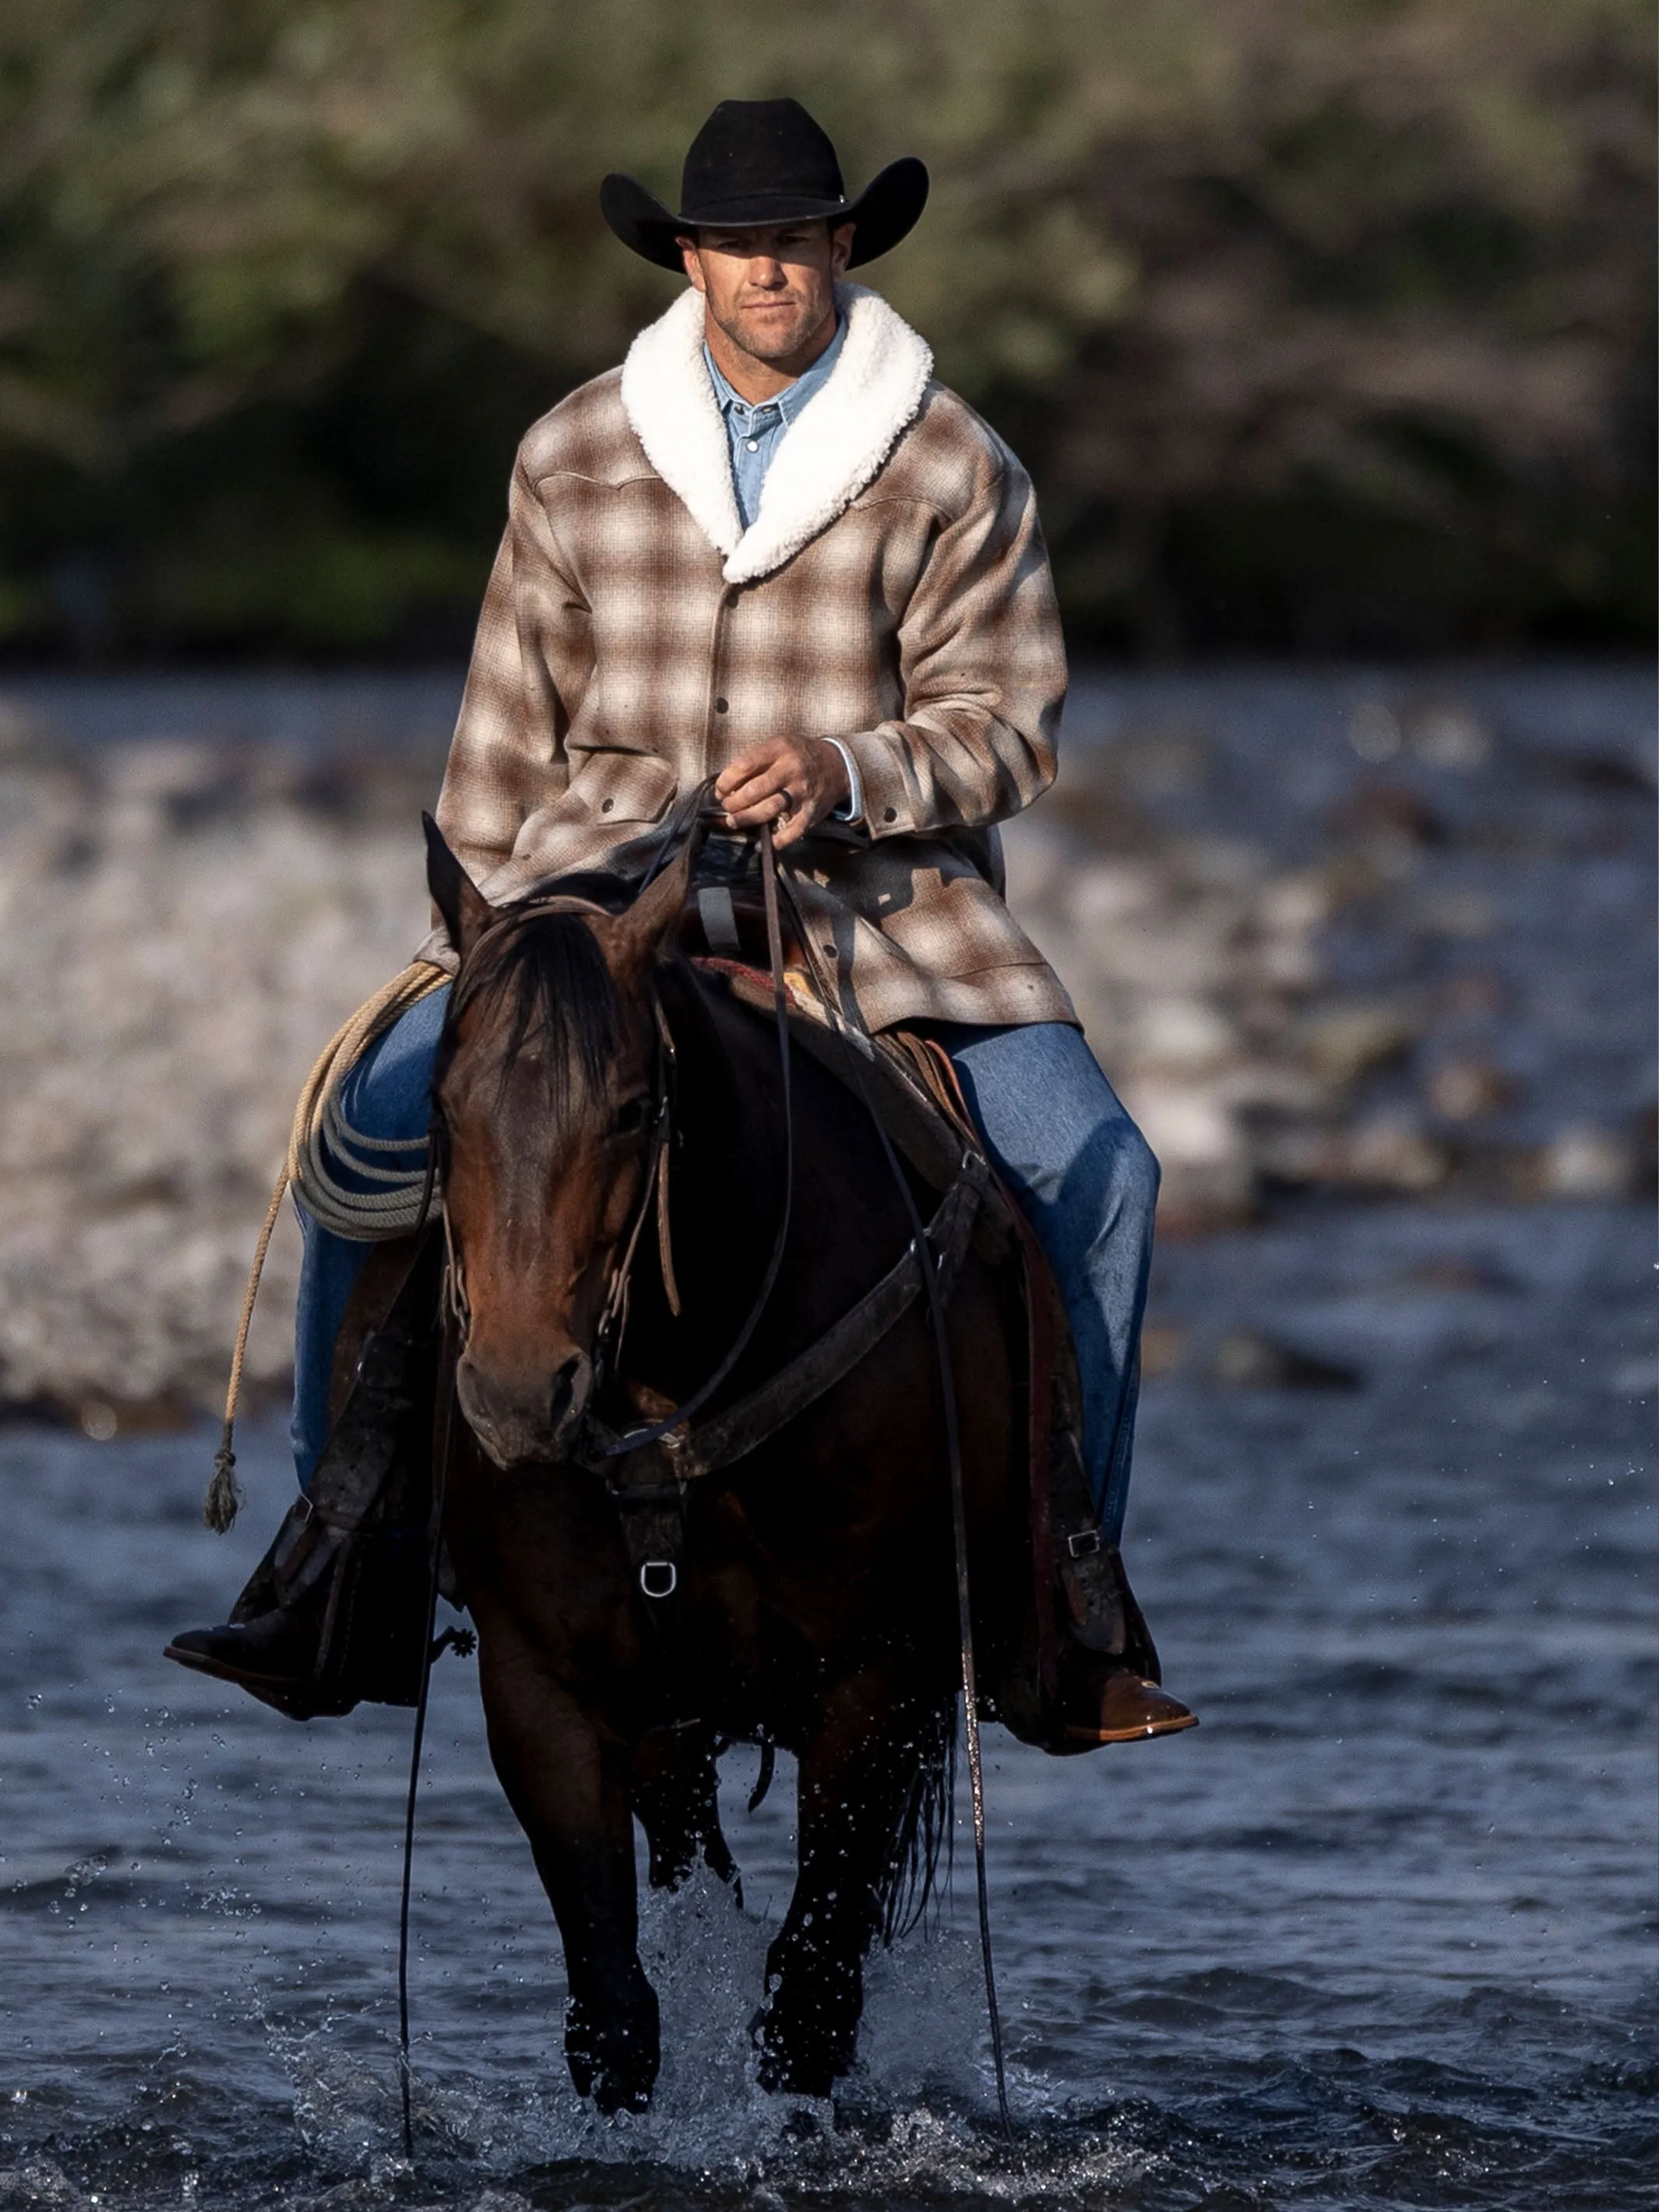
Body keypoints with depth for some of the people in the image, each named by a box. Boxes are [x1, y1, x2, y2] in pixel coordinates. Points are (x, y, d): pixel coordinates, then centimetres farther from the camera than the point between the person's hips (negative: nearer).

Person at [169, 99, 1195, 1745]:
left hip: (876, 888, -1)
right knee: (380, 1118, -19)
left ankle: (1069, 1614, -8)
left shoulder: (954, 472, -1)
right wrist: (465, 944, 9)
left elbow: (1008, 728, -2)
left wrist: (843, 773, -20)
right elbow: (511, 731, 11)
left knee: (1093, 1173, -19)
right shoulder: (575, 461, 5)